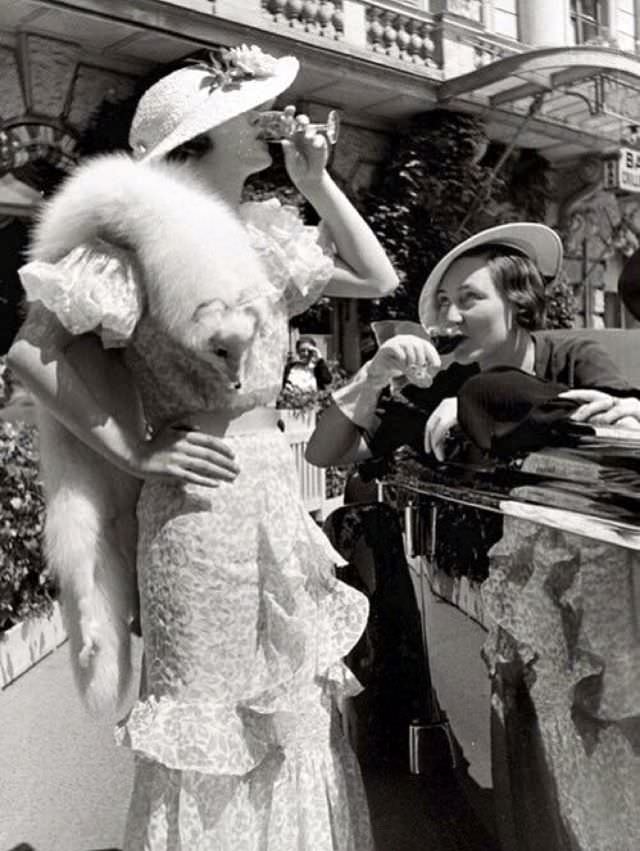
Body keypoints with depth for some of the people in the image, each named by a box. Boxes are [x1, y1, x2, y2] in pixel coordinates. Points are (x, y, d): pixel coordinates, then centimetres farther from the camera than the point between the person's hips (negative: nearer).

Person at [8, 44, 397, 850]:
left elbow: (376, 278, 17)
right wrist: (135, 452, -14)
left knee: (290, 713, 19)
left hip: (280, 497, 8)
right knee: (212, 727, 7)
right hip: (203, 506, -7)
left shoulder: (264, 233, 11)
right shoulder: (141, 231, -11)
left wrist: (317, 181, 9)